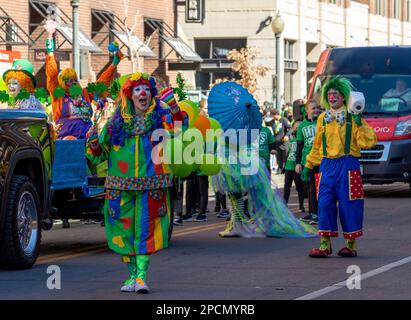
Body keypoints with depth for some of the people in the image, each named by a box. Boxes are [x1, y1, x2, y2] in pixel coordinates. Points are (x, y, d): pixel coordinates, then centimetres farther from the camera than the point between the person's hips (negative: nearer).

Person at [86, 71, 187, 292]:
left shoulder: (161, 117, 3)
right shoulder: (116, 122, 9)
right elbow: (101, 153, 15)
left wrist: (173, 106, -30)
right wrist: (94, 143, -6)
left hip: (151, 185, -2)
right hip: (121, 186, 3)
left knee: (146, 228, -7)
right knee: (125, 229, 5)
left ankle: (141, 275, -8)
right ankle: (133, 274, 17)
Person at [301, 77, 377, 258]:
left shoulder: (352, 118, -1)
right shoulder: (323, 118, 13)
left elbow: (369, 142, -8)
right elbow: (317, 145, 22)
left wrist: (360, 125, -20)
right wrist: (308, 166, 22)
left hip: (347, 164, -4)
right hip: (327, 165, 4)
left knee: (348, 205, -1)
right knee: (325, 204, -2)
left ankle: (351, 244, 10)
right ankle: (325, 245, 4)